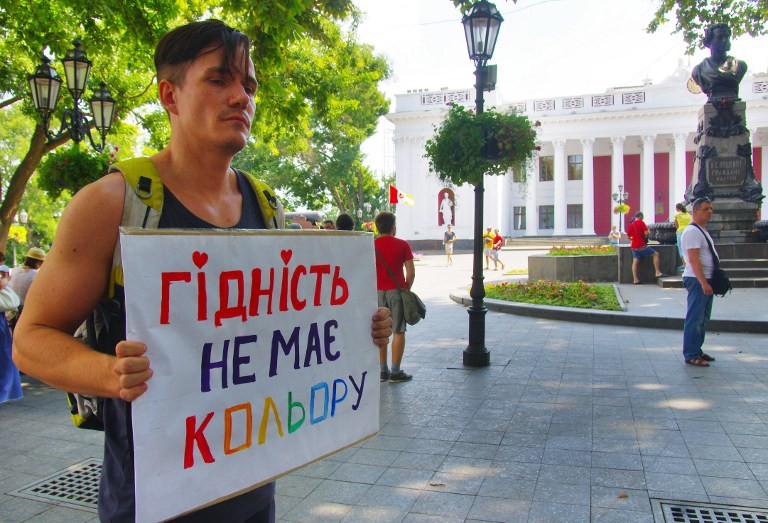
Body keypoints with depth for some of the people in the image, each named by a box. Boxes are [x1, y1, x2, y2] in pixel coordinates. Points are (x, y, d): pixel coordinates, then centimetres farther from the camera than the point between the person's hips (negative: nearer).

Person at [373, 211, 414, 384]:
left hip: (377, 292, 3)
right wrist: (406, 289, 8)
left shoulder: (371, 246, 2)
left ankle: (382, 370, 14)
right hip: (396, 290, -3)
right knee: (398, 331, 3)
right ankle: (395, 372, 4)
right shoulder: (402, 245, -3)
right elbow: (411, 272, -6)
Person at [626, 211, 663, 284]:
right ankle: (658, 272, 2)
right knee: (656, 254, 6)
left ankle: (635, 279, -1)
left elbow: (628, 237, 12)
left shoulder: (631, 225, 9)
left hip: (634, 247, 6)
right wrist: (645, 238, 5)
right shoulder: (641, 222, -7)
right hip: (642, 246, -6)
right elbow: (646, 232, -15)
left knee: (635, 262, 3)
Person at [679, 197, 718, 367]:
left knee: (703, 319, 15)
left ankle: (697, 350, 23)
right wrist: (704, 283, -26)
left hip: (706, 280, 10)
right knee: (695, 319, -7)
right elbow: (694, 260, -22)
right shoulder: (692, 232, -15)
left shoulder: (703, 230, 18)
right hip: (697, 280, -10)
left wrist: (711, 281, 19)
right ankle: (691, 355, -2)